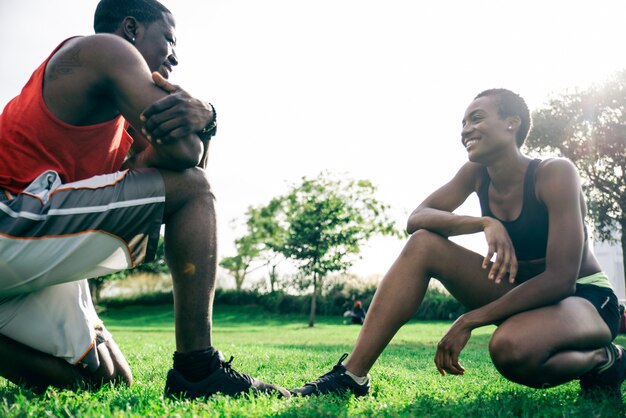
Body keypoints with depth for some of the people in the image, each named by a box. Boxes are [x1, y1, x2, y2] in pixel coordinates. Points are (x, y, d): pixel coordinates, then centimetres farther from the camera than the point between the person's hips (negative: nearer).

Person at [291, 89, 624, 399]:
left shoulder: (554, 173, -20)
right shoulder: (476, 174, -2)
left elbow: (561, 279, -27)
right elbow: (416, 219, -14)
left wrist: (468, 322, -27)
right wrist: (485, 223, -32)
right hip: (521, 293, 6)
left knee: (511, 347, -41)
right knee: (422, 244, -14)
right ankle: (351, 376, -18)